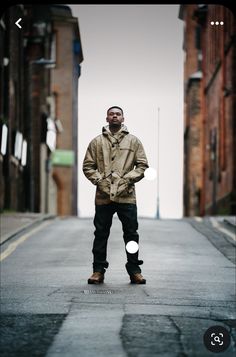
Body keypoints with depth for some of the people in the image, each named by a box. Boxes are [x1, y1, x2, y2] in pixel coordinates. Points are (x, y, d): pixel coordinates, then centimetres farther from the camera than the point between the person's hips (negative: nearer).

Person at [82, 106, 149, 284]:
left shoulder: (133, 141, 10)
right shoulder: (97, 142, 10)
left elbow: (142, 165, 7)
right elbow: (88, 166, 9)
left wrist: (128, 179, -6)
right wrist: (99, 179, -6)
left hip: (126, 196, 0)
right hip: (103, 196, 0)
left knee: (131, 233, 2)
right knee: (101, 234, 3)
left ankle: (134, 270, 10)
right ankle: (98, 271, 9)